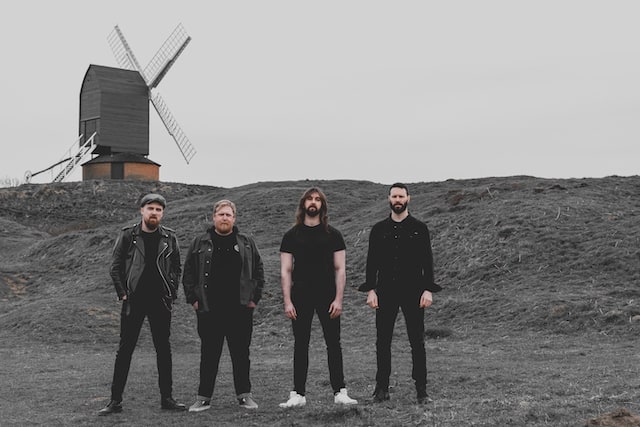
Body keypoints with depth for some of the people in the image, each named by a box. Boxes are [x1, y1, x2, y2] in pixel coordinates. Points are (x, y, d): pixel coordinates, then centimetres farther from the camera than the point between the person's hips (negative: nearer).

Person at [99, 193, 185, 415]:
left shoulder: (169, 237, 5)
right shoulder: (128, 235, -1)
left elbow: (176, 268, 11)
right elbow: (115, 267, 2)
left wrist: (172, 292, 1)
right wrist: (122, 293, -5)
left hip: (161, 302, 2)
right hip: (133, 301, -2)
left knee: (164, 349, 7)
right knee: (125, 349, 1)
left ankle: (166, 397, 16)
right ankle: (115, 400, 6)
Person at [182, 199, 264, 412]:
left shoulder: (247, 243, 8)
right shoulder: (199, 243, 6)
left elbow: (258, 272, 11)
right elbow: (188, 274, 9)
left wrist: (254, 298, 3)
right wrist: (193, 299, 1)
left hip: (240, 310, 1)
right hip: (209, 311, 0)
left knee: (241, 354, 7)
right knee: (209, 355, 5)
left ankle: (244, 395, 16)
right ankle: (204, 398, 13)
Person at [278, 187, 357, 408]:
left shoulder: (332, 235, 5)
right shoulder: (292, 236, 6)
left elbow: (340, 269, 3)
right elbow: (286, 271, 3)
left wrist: (338, 299, -7)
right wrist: (287, 302, -5)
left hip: (327, 297, 0)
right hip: (300, 297, 1)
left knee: (333, 344, 1)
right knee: (300, 345, 4)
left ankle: (340, 392, 6)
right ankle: (298, 394, 9)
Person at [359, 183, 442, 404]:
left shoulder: (419, 228, 4)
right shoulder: (379, 229, 8)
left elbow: (427, 261, 1)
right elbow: (372, 261, 5)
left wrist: (428, 290, -8)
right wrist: (371, 290, -4)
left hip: (412, 292, -1)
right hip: (385, 293, 2)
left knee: (417, 342, 1)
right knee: (383, 342, 3)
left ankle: (421, 390, 8)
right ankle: (382, 388, 12)